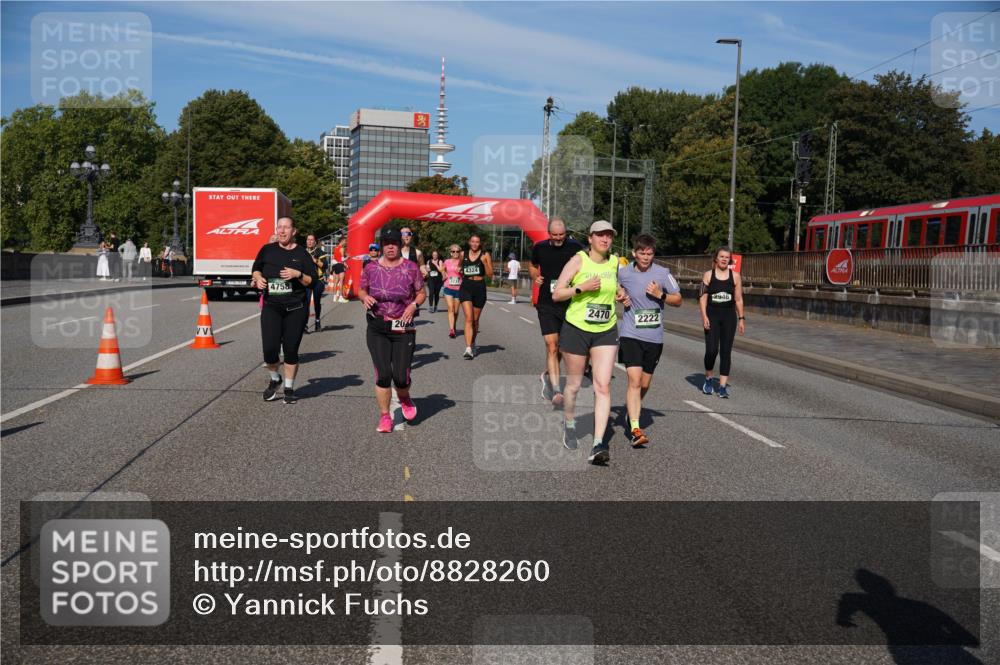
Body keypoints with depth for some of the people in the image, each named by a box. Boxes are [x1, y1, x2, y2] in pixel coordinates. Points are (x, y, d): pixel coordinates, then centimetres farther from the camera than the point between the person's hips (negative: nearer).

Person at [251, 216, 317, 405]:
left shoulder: (302, 253, 2)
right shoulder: (267, 250, 6)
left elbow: (312, 281, 1)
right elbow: (256, 268, 22)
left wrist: (298, 274, -16)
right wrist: (258, 278, 1)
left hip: (295, 309, -1)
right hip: (271, 307, 1)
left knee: (291, 350, 4)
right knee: (269, 348, -10)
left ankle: (289, 388, 21)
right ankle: (274, 379, 20)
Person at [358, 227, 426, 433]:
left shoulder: (411, 268, -1)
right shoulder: (371, 267, 2)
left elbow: (421, 293, 8)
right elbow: (361, 290, 14)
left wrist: (414, 304, -13)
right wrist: (365, 297, -9)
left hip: (403, 329, -1)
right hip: (377, 329, 1)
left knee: (401, 376, -2)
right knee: (383, 374, -6)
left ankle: (404, 399, 35)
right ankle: (385, 416, 11)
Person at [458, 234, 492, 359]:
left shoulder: (485, 255, 1)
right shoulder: (463, 254, 7)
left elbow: (490, 273, -4)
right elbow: (460, 268, 25)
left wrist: (484, 262, -17)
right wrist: (460, 272, 7)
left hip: (480, 287, 0)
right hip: (466, 287, 0)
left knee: (475, 319, 13)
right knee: (468, 318, -14)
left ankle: (473, 343, 36)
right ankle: (468, 349, -20)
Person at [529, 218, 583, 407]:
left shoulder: (576, 248, -3)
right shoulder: (540, 248, 4)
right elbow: (532, 266, 23)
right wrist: (535, 277, 3)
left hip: (569, 304, 0)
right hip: (546, 305, 0)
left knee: (561, 346, 13)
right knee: (552, 346, -11)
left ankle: (547, 375, 39)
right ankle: (557, 390, -12)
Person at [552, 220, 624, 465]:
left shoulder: (615, 261, 6)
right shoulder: (578, 260, -7)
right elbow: (556, 294, -9)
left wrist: (620, 294, 8)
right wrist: (581, 287, -22)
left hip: (606, 332, 3)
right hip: (576, 329, -3)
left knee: (603, 385, -10)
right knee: (574, 384, 10)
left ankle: (598, 444, -12)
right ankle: (569, 425, 38)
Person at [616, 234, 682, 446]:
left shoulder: (663, 273, -3)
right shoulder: (623, 272, -3)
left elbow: (678, 300, 5)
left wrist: (660, 295, -14)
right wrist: (621, 297, -2)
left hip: (654, 336, 2)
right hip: (631, 335, -2)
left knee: (644, 384, 11)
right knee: (634, 381, -16)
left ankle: (631, 410, 40)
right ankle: (635, 429, -18)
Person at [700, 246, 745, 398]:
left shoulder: (735, 276, 5)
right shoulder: (708, 275, 2)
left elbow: (738, 299, 8)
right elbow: (703, 297, -1)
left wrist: (741, 318, 4)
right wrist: (704, 316, -11)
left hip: (729, 316, 2)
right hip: (712, 315, -1)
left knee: (726, 351, -1)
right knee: (711, 350, -10)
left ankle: (723, 386, 3)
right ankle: (708, 379, 15)